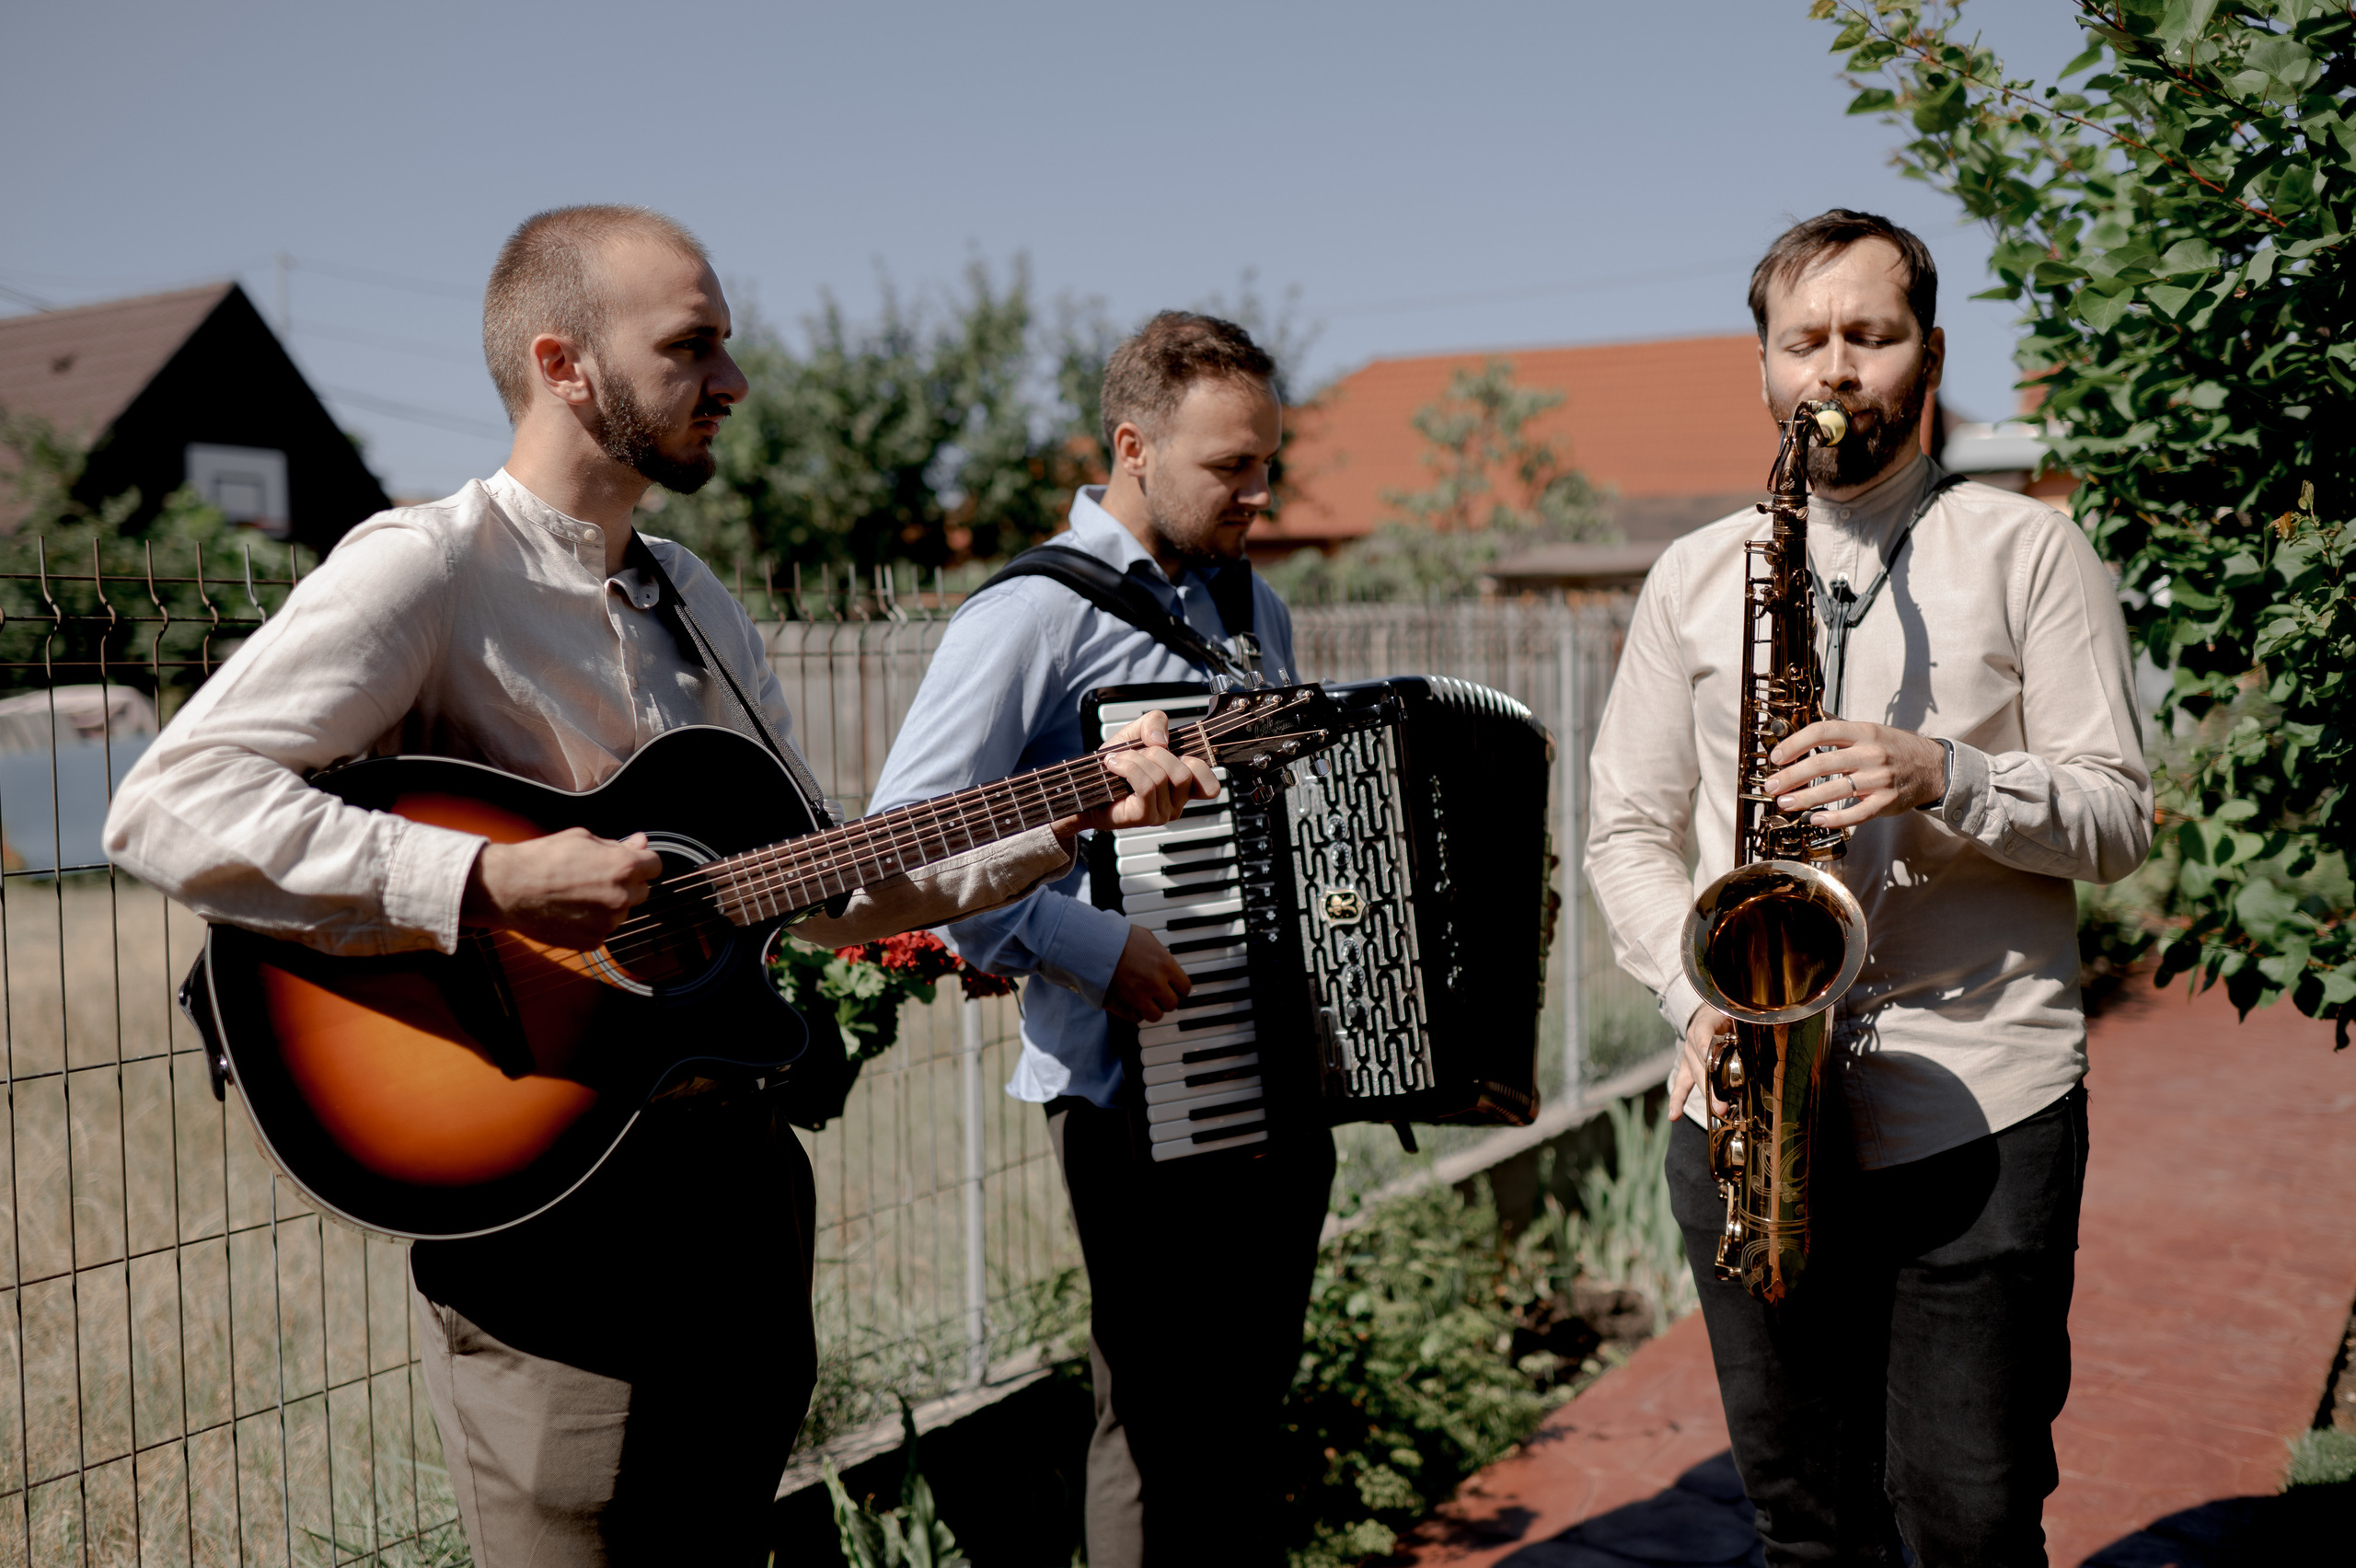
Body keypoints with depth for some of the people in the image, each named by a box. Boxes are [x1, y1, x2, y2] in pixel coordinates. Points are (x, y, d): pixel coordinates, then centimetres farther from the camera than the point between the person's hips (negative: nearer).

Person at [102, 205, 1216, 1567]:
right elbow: (169, 804, -23)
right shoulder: (431, 567, -12)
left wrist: (1081, 817, 7)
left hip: (740, 1163, 8)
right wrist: (488, 882, -29)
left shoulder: (695, 599, 13)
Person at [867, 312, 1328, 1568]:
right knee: (1163, 1428, 4)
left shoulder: (1253, 604, 14)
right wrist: (1091, 948, -23)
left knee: (1249, 1406, 18)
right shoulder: (1038, 614, -11)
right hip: (1142, 1094, -7)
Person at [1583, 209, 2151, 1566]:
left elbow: (2118, 817, 0)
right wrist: (1702, 992, -7)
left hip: (1981, 1110, -2)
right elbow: (1630, 831, 10)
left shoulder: (2028, 551, 4)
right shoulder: (1697, 576, 11)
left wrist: (1940, 777, -19)